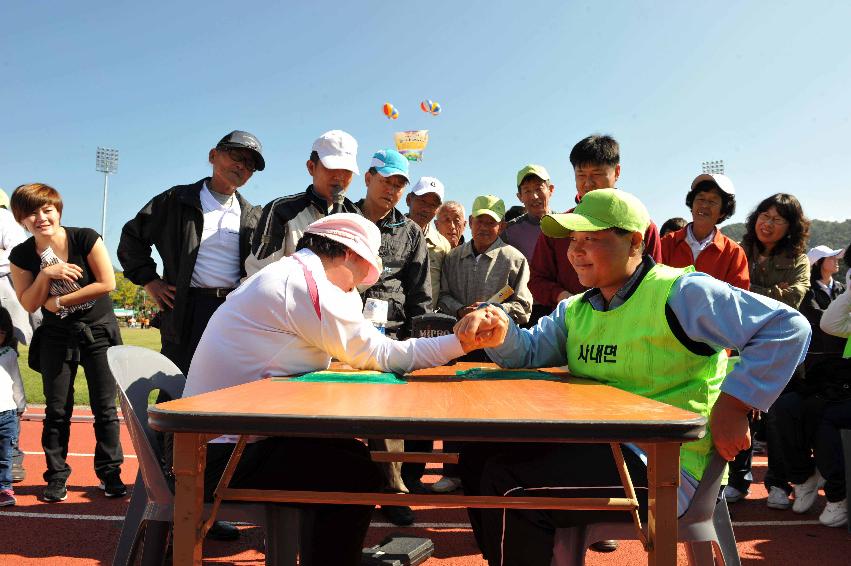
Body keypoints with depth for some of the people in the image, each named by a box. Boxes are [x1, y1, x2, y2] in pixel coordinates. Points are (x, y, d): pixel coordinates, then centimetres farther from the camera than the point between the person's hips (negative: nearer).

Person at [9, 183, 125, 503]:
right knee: (57, 410, 5)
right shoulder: (22, 256, -5)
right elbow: (28, 304, -5)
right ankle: (56, 476, 17)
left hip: (99, 331, -2)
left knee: (105, 407, 0)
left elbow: (107, 283, -17)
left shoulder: (85, 239, -14)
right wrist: (46, 274, -22)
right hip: (56, 336, 3)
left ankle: (110, 473, 11)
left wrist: (59, 301, -14)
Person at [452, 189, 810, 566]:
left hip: (659, 464, -8)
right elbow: (528, 350, 6)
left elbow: (787, 326, -15)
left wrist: (732, 405, -20)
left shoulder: (677, 292, -11)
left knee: (506, 481, -22)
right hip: (590, 446, 8)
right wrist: (500, 332, -17)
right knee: (478, 455, 6)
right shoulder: (576, 309, 15)